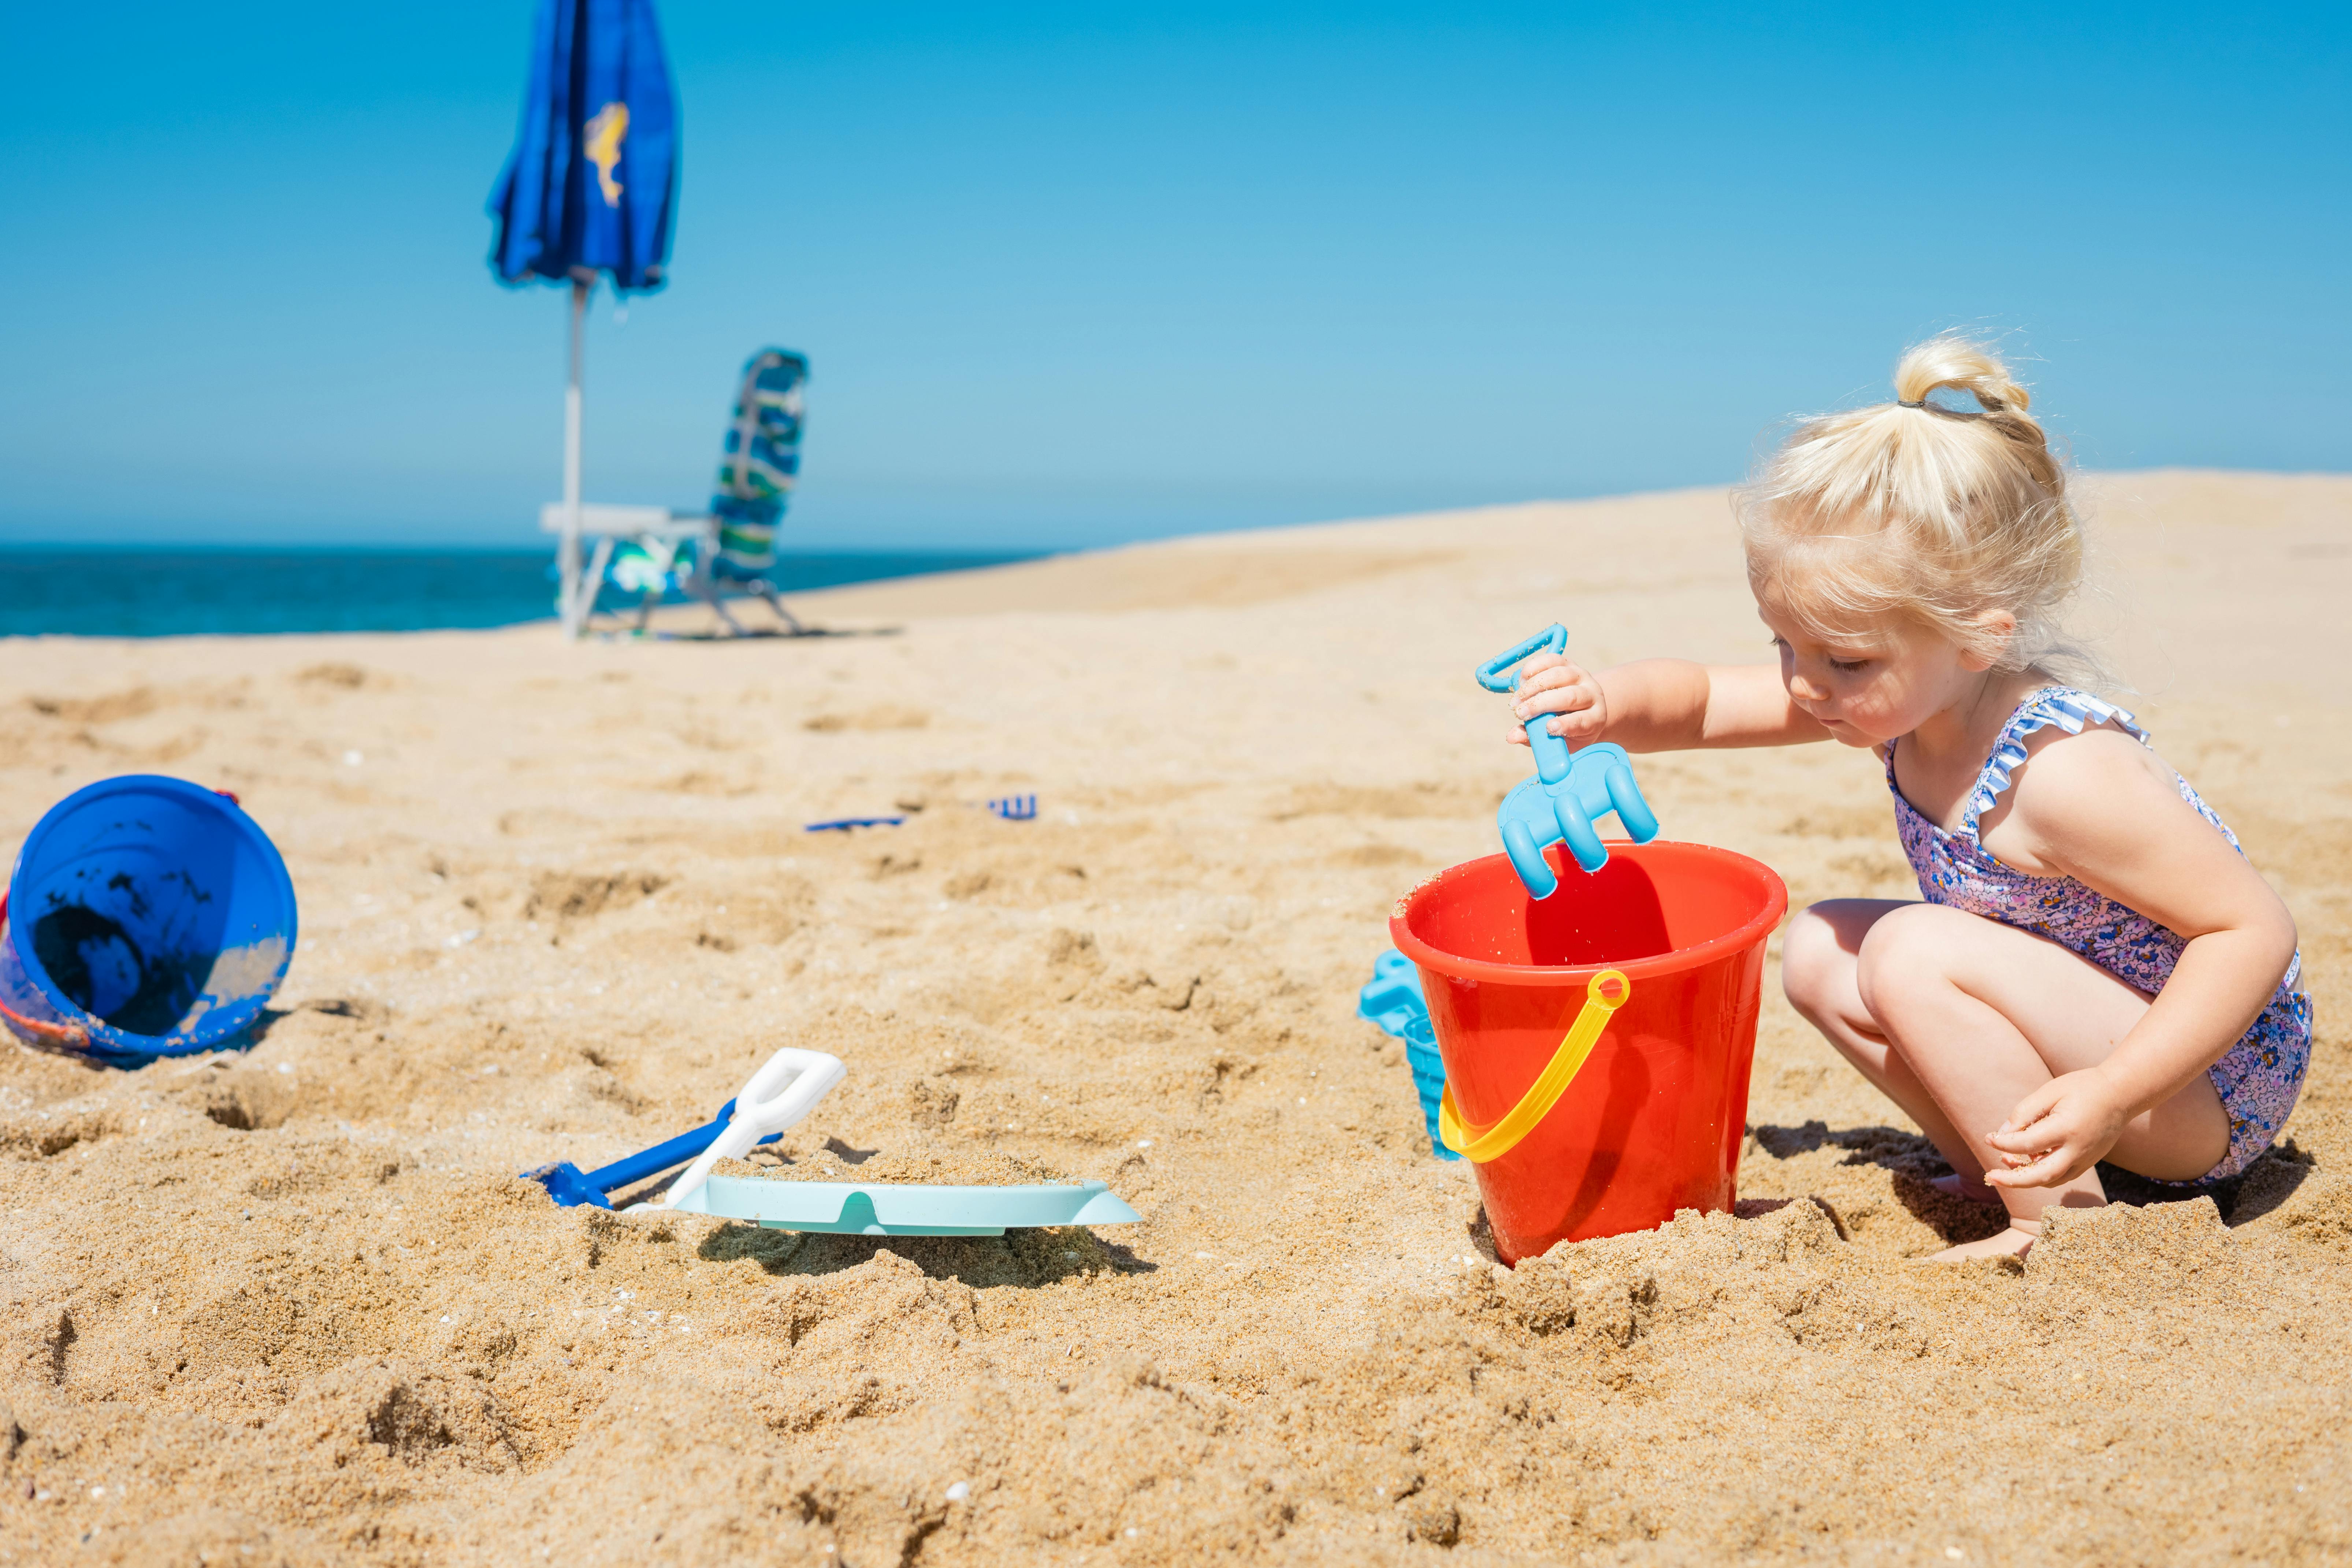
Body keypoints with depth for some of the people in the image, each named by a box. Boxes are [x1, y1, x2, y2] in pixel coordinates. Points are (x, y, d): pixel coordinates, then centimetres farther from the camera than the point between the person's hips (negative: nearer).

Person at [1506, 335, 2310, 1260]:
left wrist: (2113, 1093, -35)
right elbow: (1699, 702, 1)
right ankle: (2007, 1173, 4)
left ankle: (2064, 1217, -13)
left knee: (1916, 954, -26)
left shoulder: (2061, 771, -32)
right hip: (2080, 1029, 8)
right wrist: (1604, 708, -22)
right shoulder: (1910, 692, -8)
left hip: (2210, 1086, -8)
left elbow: (2256, 929, -27)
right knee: (1821, 952, 0)